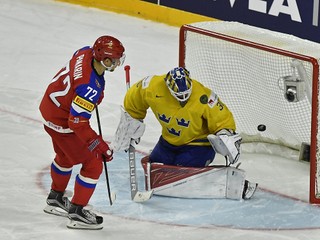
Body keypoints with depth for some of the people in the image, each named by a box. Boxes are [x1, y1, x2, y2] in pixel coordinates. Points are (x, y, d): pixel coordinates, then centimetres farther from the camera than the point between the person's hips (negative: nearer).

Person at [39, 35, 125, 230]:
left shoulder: (87, 53, -13)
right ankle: (77, 213, 7)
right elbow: (78, 123, -33)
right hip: (62, 123, -10)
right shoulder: (90, 87, -37)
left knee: (65, 156, 31)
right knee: (93, 164, -1)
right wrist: (101, 146, -24)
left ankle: (56, 198, 51)